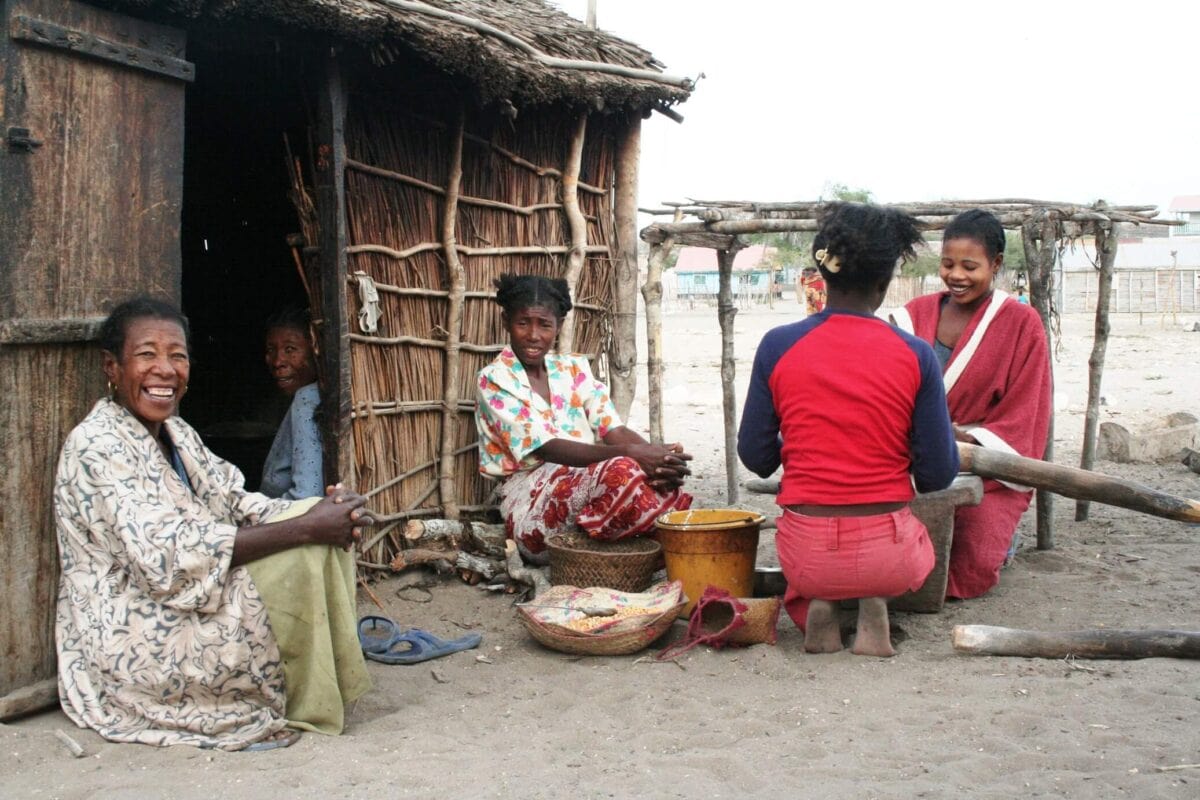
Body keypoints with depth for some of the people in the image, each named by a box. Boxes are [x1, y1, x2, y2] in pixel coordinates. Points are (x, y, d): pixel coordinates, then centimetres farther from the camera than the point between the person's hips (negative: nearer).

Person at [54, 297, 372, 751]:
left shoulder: (175, 432, 9)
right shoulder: (97, 447, -19)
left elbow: (235, 504, 2)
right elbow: (170, 556, -27)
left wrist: (320, 513, -19)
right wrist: (305, 529, -28)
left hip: (180, 608, 9)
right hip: (134, 642, -9)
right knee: (299, 560, -20)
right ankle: (300, 708, -4)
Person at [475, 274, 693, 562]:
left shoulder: (574, 369, 15)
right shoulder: (493, 380, -2)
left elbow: (614, 430, 2)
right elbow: (548, 449, -15)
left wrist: (657, 454, -22)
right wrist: (628, 453, -29)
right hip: (532, 502, -5)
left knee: (655, 477, -28)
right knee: (620, 471, -34)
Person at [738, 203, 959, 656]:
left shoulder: (778, 346, -6)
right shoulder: (915, 355, -8)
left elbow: (756, 457, 1)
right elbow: (938, 474, -4)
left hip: (806, 554, 1)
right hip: (889, 558, -1)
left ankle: (816, 604, 6)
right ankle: (875, 604, 5)